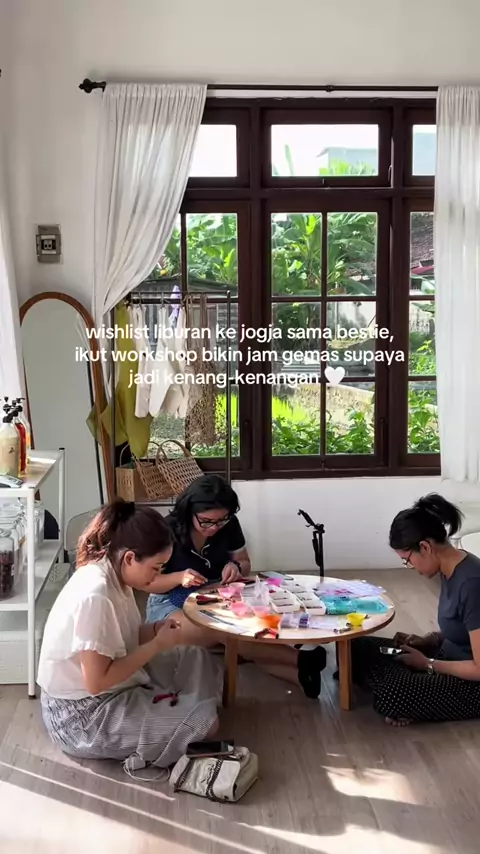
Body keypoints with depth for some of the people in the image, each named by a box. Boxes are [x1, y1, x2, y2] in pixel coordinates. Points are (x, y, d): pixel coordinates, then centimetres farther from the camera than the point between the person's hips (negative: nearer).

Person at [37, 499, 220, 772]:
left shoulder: (111, 573, -3)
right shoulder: (94, 596, -31)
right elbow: (97, 682, -28)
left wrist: (156, 629, -8)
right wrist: (157, 644, -21)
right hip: (82, 715, -9)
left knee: (195, 659, 11)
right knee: (204, 722, -13)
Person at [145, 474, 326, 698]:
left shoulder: (228, 525, -6)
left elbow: (245, 565, 9)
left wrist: (235, 567, -16)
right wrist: (179, 577, -30)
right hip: (170, 605, -4)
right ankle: (301, 660, -31)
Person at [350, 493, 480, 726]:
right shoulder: (450, 569, 0)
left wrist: (428, 664, -16)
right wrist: (427, 640, 0)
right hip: (449, 656, 10)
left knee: (392, 695, -30)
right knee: (359, 647, 2)